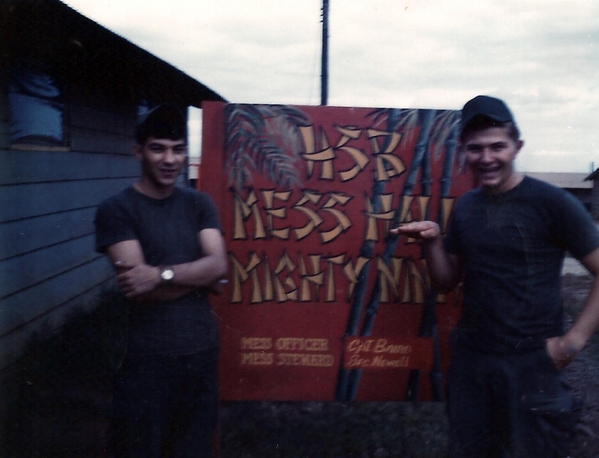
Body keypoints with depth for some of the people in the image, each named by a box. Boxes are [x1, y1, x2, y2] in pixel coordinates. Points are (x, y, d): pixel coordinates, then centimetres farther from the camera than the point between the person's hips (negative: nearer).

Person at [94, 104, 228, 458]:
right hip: (149, 354, -4)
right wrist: (197, 275, -9)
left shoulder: (199, 204, 7)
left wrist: (160, 274, -21)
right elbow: (138, 290, -16)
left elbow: (218, 266, -8)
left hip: (202, 348, 4)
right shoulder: (116, 210, -7)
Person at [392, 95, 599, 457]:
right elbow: (447, 282, 9)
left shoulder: (552, 203, -12)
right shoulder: (465, 207, 5)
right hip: (470, 355, 5)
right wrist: (433, 241, -9)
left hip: (532, 361, -5)